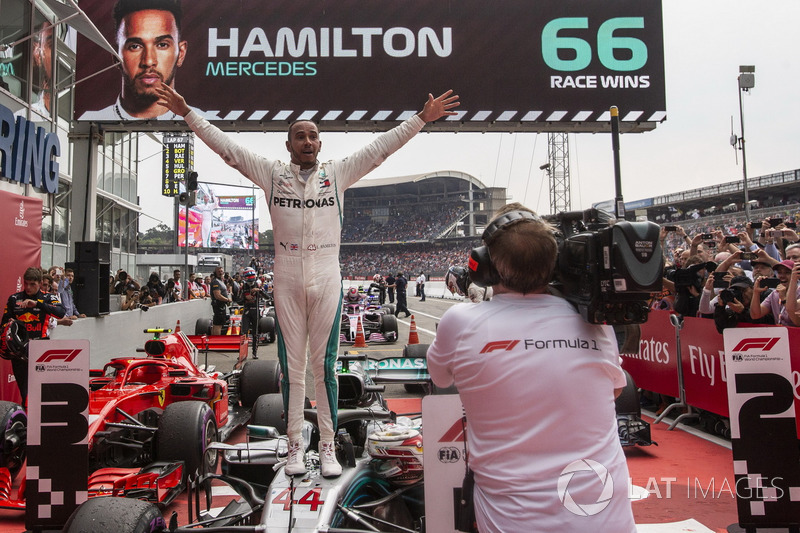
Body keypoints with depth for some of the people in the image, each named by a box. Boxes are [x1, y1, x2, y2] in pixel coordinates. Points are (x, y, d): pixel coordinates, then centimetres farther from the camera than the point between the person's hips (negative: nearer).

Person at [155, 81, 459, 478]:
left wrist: (421, 118, 1)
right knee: (291, 365, 7)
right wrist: (188, 113, 3)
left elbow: (382, 147, 4)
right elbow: (226, 147, 7)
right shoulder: (272, 174, 7)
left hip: (327, 279, 0)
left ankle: (328, 447, 15)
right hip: (287, 281, 1)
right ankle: (295, 446, 19)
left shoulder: (338, 173, 6)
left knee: (325, 364, 5)